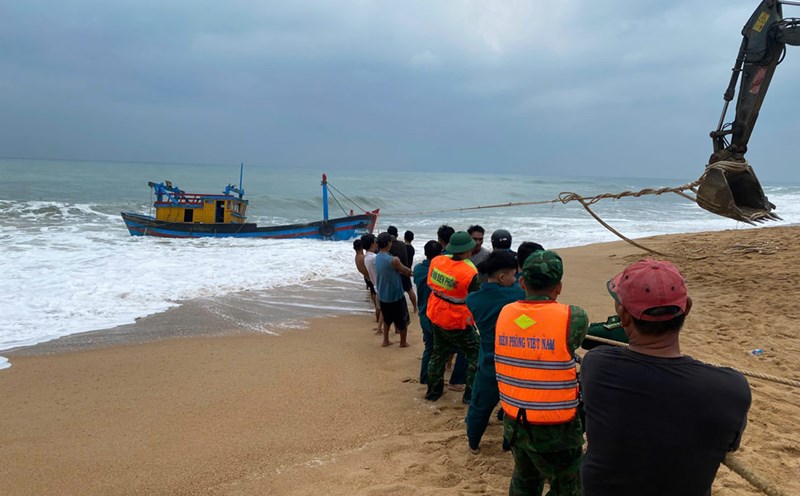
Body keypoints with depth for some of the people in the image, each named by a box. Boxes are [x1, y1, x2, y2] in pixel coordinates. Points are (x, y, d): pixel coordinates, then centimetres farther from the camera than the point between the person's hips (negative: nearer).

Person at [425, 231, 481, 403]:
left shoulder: (436, 261, -10)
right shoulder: (470, 273, -25)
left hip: (435, 316, 7)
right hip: (456, 323, -6)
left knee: (439, 352, 25)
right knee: (476, 354, 11)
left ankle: (433, 391, 36)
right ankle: (471, 394, 13)